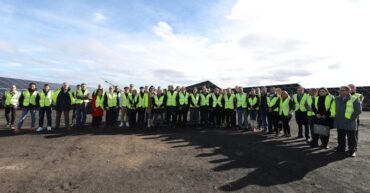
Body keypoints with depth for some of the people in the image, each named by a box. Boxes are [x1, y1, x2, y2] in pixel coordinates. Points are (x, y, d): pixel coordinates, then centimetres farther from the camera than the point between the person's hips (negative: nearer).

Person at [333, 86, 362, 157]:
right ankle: (341, 148, 28)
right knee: (340, 137, 15)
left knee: (351, 138, 5)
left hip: (349, 124, -5)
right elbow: (335, 109, 20)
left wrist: (351, 118, -15)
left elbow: (359, 110, -11)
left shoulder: (354, 99, -9)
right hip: (340, 123, 5)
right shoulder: (337, 99, 9)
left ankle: (352, 151, 18)